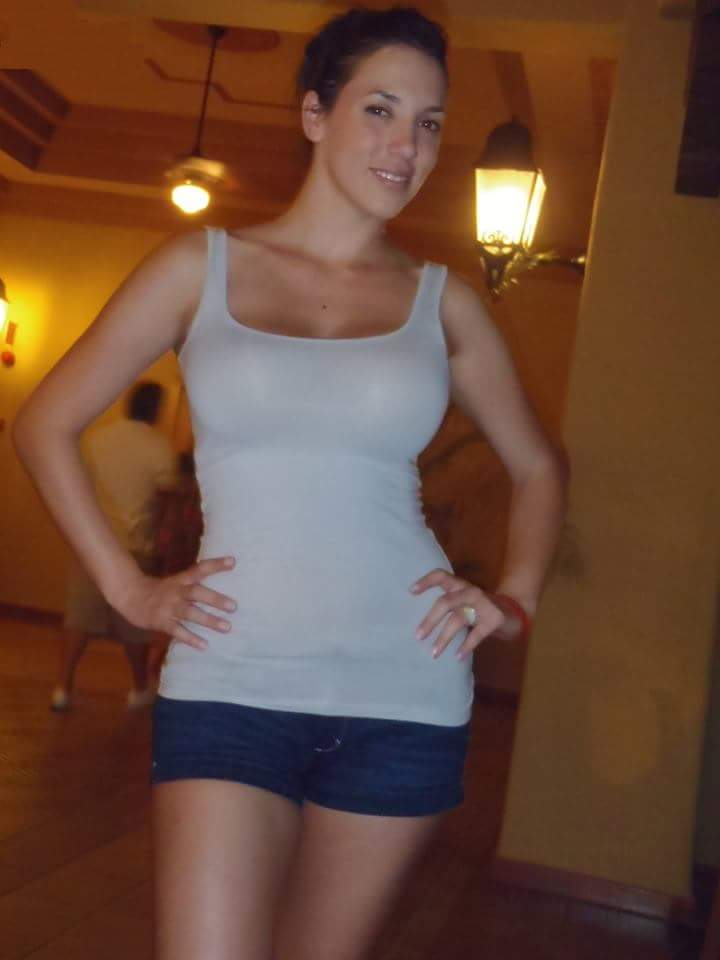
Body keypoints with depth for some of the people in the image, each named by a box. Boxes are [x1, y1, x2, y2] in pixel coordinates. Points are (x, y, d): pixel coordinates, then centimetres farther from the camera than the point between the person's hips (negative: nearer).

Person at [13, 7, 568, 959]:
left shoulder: (441, 300, 7)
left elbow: (538, 466, 19)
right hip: (230, 687, -1)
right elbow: (46, 425, 7)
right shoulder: (201, 266, 3)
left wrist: (515, 598, 4)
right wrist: (127, 586, 0)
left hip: (403, 698, 2)